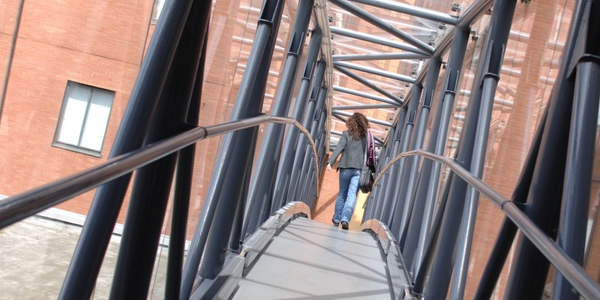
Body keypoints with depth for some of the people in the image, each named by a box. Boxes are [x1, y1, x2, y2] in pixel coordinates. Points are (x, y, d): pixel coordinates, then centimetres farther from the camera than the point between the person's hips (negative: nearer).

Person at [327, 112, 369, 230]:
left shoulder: (346, 134, 1)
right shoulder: (366, 136, 7)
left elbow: (339, 148, -8)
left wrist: (330, 162, -12)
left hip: (346, 167, 0)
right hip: (359, 169, 0)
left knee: (342, 193, 14)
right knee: (352, 195, -4)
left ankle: (336, 219, 22)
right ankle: (345, 219, -19)